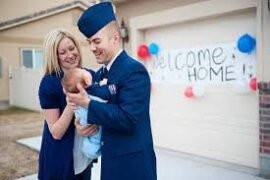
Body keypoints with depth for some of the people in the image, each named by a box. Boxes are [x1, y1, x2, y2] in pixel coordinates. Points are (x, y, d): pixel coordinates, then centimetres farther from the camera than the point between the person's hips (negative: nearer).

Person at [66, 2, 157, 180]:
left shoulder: (134, 70, -18)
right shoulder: (100, 74, 8)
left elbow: (127, 118, -26)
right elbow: (100, 108, 13)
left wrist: (87, 103, -21)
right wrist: (80, 122, -8)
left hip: (132, 164, -8)